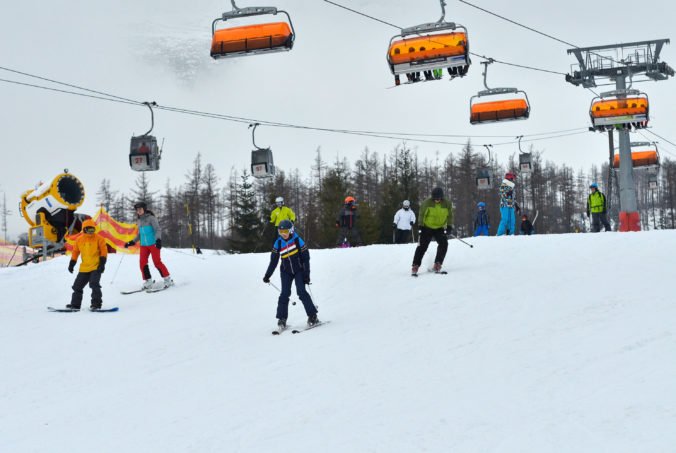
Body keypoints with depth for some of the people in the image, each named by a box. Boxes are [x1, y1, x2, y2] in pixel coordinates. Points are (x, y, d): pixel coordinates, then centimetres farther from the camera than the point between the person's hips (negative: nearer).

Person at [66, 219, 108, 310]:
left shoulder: (99, 238, -4)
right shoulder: (79, 240, 6)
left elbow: (104, 251, -5)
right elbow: (75, 252, 14)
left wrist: (102, 263, -12)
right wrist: (71, 264, 11)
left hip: (96, 267, -5)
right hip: (84, 268, 5)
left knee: (94, 284, -20)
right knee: (77, 286, 9)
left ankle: (96, 304, -13)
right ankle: (75, 304, 21)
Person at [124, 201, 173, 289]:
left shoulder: (151, 218, -6)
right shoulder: (139, 221, 14)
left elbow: (158, 230, -12)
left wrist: (158, 240, -27)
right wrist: (132, 242, 19)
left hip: (153, 244, -6)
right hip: (144, 245, 6)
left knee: (157, 262, -10)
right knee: (143, 263, -4)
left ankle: (168, 279, 0)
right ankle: (148, 281, 5)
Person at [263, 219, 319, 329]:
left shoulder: (298, 241, -13)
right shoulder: (278, 243, -4)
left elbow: (306, 259, -10)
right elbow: (273, 261, 4)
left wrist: (306, 275, -13)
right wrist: (267, 275, 3)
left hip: (299, 270, -3)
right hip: (286, 272, 3)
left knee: (302, 292, -14)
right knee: (285, 294, -8)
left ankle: (312, 316, -7)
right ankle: (282, 319, -2)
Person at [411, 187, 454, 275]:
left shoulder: (447, 204, -5)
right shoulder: (427, 203, -11)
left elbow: (450, 216, 6)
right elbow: (421, 214, -3)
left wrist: (449, 226, -5)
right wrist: (420, 225, -9)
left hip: (440, 228, 2)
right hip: (427, 228, -2)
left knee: (444, 243, -17)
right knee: (422, 246, -7)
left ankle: (437, 264, -8)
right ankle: (415, 266, -3)